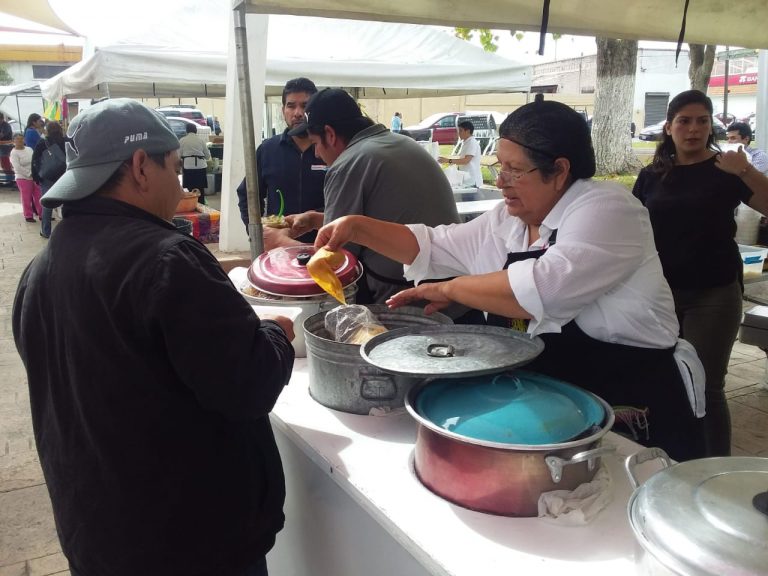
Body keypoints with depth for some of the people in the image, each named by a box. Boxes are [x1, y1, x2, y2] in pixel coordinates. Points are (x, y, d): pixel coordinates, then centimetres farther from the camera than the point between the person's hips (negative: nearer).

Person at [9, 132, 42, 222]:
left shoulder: (29, 149, 11)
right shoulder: (14, 153, -8)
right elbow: (18, 167, -16)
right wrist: (29, 174, -18)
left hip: (35, 177, 5)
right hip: (23, 178, -5)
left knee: (38, 196, 7)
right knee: (26, 198, -1)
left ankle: (41, 213, 14)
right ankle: (28, 216, 8)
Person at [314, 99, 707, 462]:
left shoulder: (606, 209, -14)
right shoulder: (505, 222, 8)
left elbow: (543, 288, -29)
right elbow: (433, 247, 13)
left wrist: (450, 288, -17)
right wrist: (358, 227, 0)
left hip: (626, 406, -6)